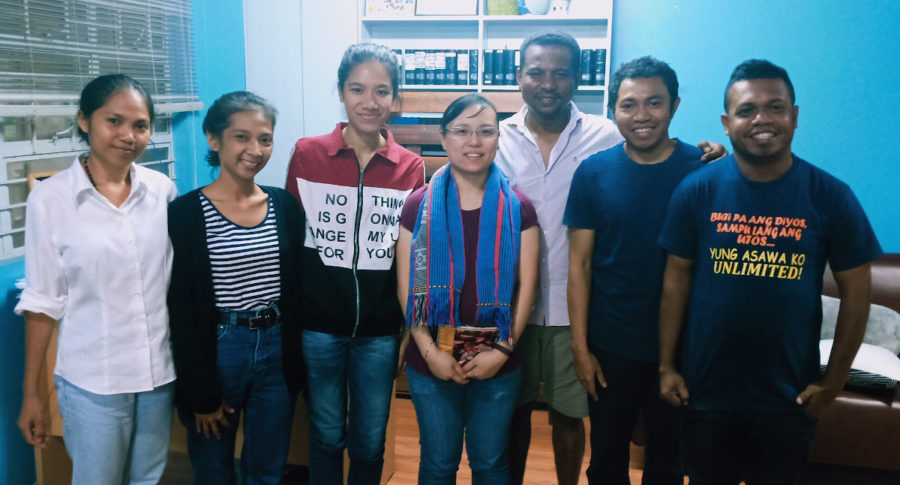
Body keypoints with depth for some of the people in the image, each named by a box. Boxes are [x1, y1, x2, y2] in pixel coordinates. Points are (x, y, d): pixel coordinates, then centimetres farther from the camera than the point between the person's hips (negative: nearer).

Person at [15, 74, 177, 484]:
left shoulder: (163, 190, -2)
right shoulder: (50, 198, -8)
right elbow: (43, 301, -4)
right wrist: (31, 393, -1)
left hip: (161, 372, 3)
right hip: (93, 381, -3)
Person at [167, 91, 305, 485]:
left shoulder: (284, 205, 2)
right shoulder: (186, 212, -10)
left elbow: (296, 289, 7)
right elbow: (182, 311, -9)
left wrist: (296, 366, 5)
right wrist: (201, 391, -9)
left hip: (276, 350, 3)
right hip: (217, 350, -3)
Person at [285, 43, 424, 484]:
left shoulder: (410, 167, -2)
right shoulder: (307, 155, -5)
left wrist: (411, 321, 5)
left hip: (379, 330, 1)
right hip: (319, 325, -1)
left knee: (370, 443, 16)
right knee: (327, 436, 15)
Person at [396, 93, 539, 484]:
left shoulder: (517, 208, -2)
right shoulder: (420, 205, -4)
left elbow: (526, 287, -2)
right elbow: (407, 287, -4)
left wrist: (502, 350, -9)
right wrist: (429, 350, -11)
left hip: (498, 364, 1)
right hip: (431, 363, 0)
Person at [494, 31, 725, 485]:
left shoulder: (608, 137, -4)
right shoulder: (498, 138, -2)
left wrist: (704, 160, -17)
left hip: (574, 307, -1)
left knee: (568, 414, 15)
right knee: (514, 409, 17)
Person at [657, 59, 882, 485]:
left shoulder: (831, 196, -7)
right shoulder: (696, 190, -7)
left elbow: (855, 292, -1)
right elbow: (676, 279, -3)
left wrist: (833, 381, -1)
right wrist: (666, 366, -2)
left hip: (789, 397, 0)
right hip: (705, 390, 0)